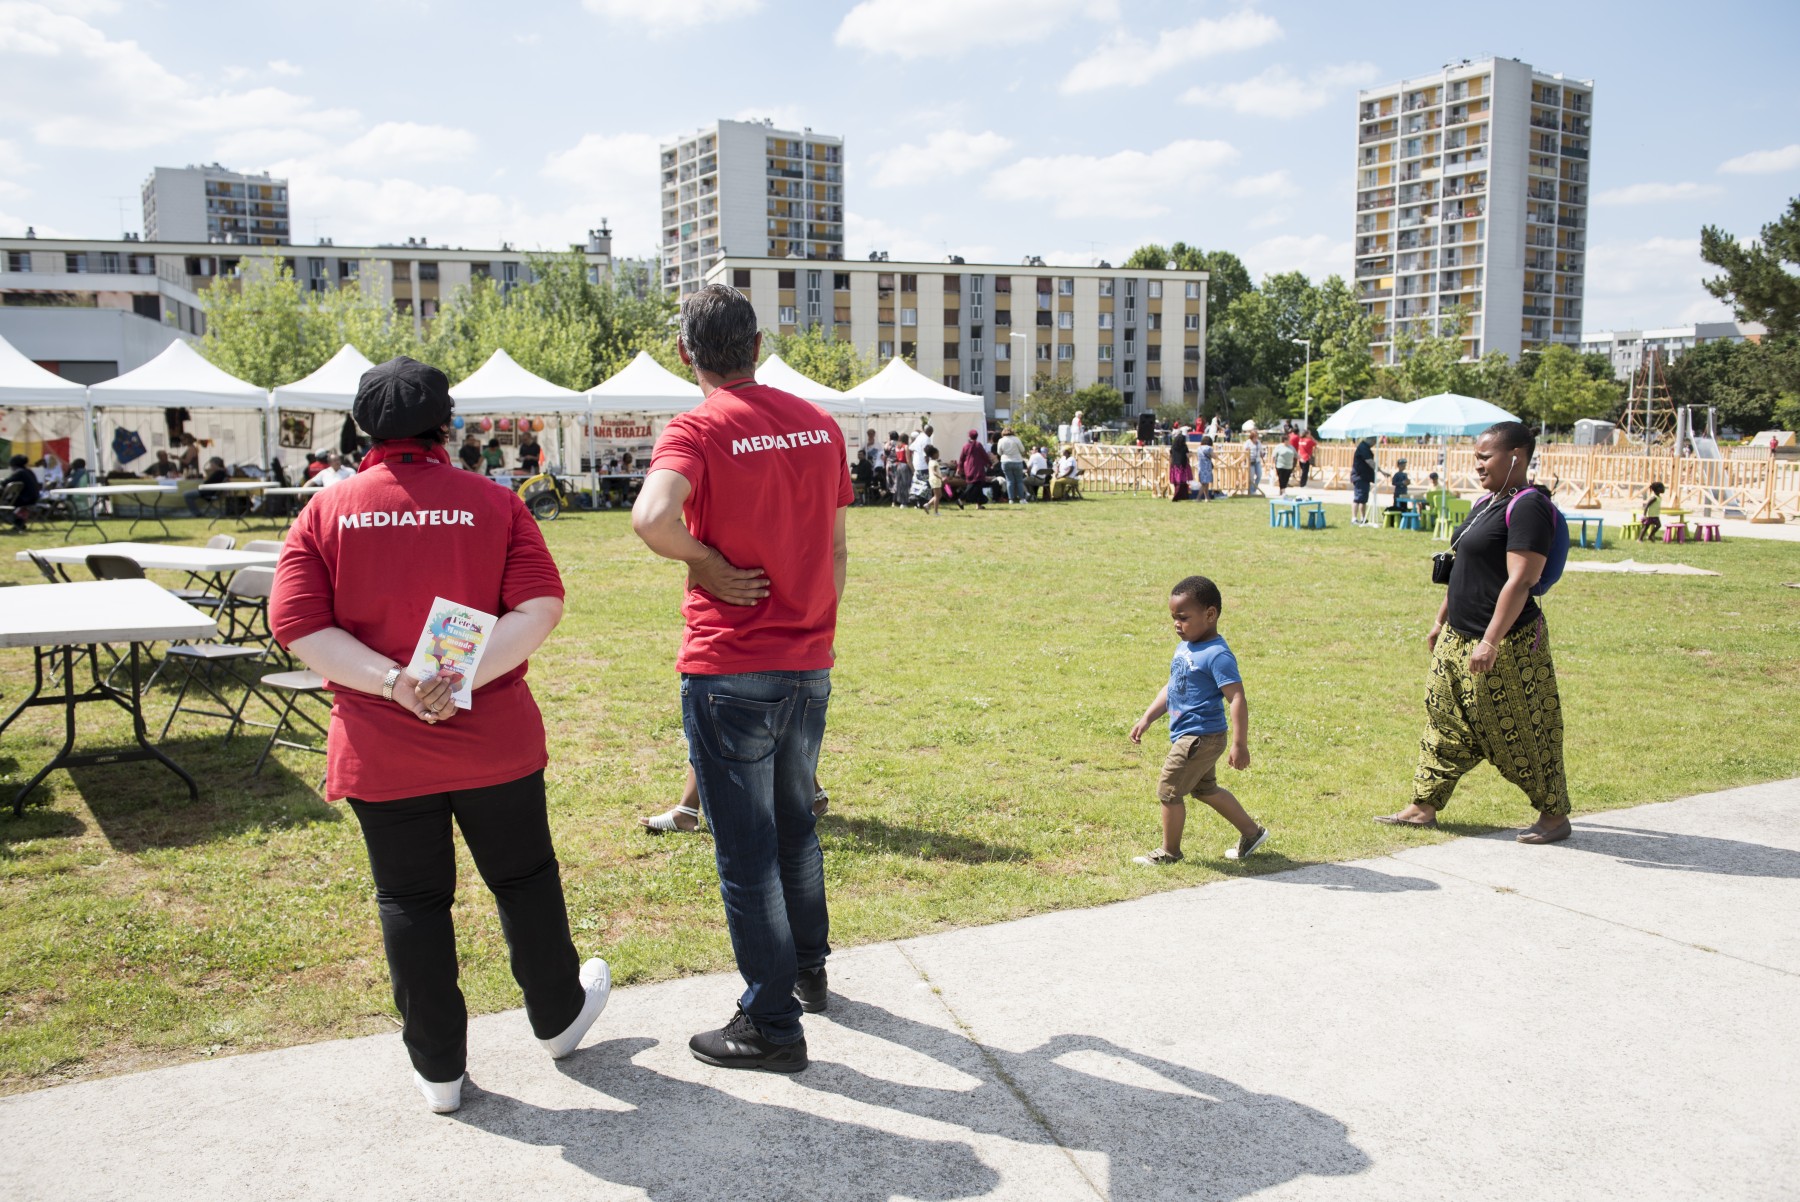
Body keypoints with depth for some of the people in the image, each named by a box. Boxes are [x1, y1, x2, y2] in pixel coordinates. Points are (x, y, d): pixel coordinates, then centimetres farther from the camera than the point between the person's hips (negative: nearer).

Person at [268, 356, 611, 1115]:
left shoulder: (324, 513, 0)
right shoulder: (493, 504, -2)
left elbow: (299, 628, -9)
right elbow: (540, 608, -13)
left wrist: (391, 682, -17)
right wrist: (467, 675, -19)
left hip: (381, 754, 0)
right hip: (494, 740, 0)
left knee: (411, 899, 11)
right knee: (523, 879, 18)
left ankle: (438, 1068, 21)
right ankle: (558, 1018, 36)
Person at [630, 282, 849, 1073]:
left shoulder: (698, 430, -13)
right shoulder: (818, 424, 6)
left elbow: (652, 517, -33)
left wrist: (705, 562, -15)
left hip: (729, 669, -6)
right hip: (810, 663, 6)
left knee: (746, 850, 4)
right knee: (796, 824, 24)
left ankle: (771, 1024, 14)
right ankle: (808, 968, 41)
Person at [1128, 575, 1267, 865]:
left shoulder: (1217, 655, -21)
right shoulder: (1185, 648, 8)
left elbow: (1237, 699, -24)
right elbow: (1170, 688, 18)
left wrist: (1239, 745, -28)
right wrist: (1147, 719, 12)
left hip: (1200, 737, -10)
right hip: (1193, 736, 10)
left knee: (1169, 790, -1)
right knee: (1205, 789, 23)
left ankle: (1169, 851, 16)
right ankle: (1252, 832, 36)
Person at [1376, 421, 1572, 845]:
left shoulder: (1528, 506, -16)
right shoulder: (1485, 504, 14)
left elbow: (1520, 580, -23)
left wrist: (1491, 641, -27)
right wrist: (1441, 620, 23)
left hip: (1507, 643, -10)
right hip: (1458, 637, 10)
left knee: (1519, 731, 2)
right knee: (1445, 722, 13)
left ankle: (1554, 814, 18)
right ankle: (1424, 806, 21)